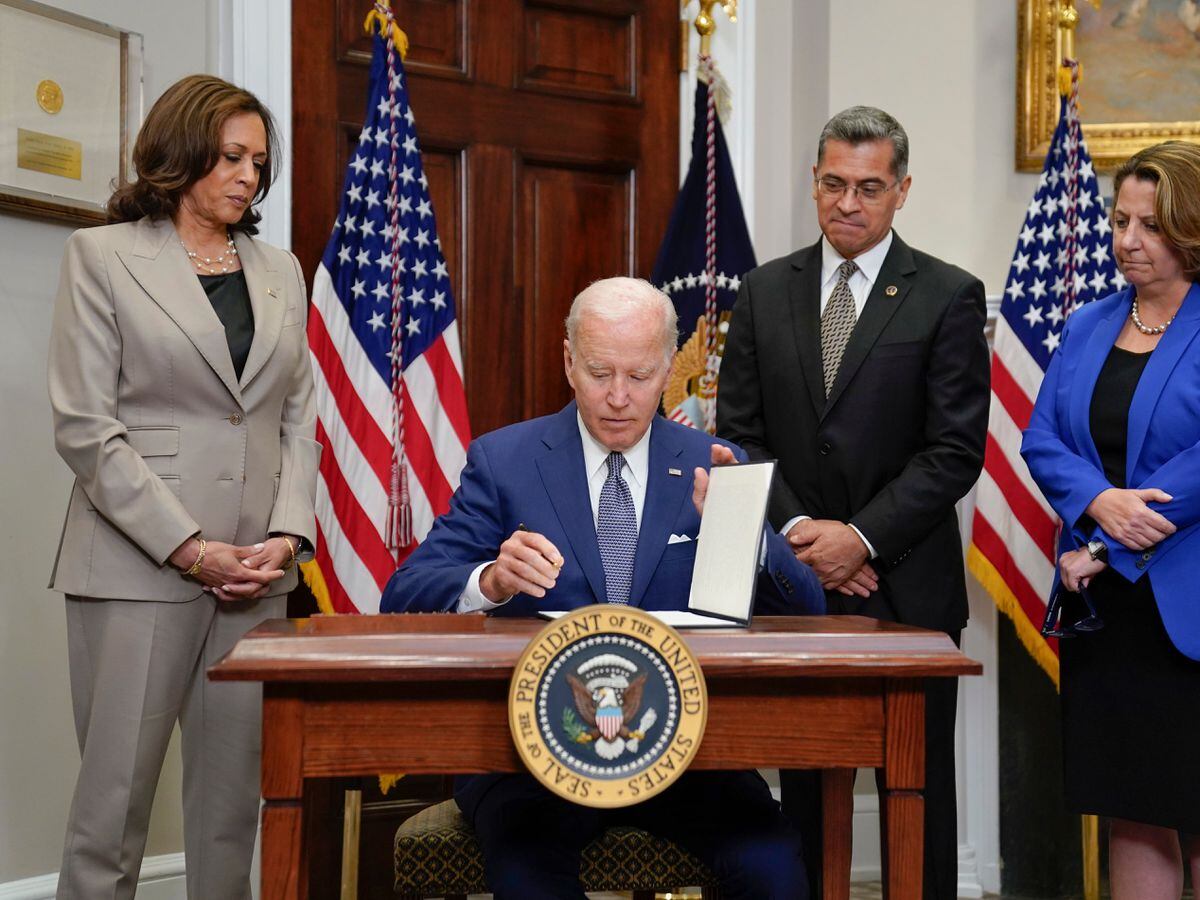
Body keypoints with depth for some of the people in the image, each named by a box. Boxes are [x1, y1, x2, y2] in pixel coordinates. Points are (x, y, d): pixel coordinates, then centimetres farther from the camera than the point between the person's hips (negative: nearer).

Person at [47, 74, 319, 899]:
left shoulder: (281, 271, 16)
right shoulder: (102, 256, 2)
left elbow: (299, 419, 14)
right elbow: (84, 427, -5)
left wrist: (287, 537, -3)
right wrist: (189, 549, -12)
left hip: (257, 576, 4)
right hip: (139, 568, -4)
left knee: (233, 803, 5)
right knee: (114, 802, -4)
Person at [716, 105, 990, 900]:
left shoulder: (949, 297, -1)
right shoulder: (766, 292, 8)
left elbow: (955, 451, -7)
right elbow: (740, 434, 6)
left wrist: (862, 536, -14)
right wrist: (795, 528, -8)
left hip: (907, 589, -2)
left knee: (918, 790, 6)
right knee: (803, 788, 8)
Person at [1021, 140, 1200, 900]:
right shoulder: (1087, 327, 14)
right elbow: (1042, 440, 6)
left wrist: (1108, 549, -14)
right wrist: (1099, 503, -14)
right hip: (1106, 609, 5)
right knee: (1128, 810, 10)